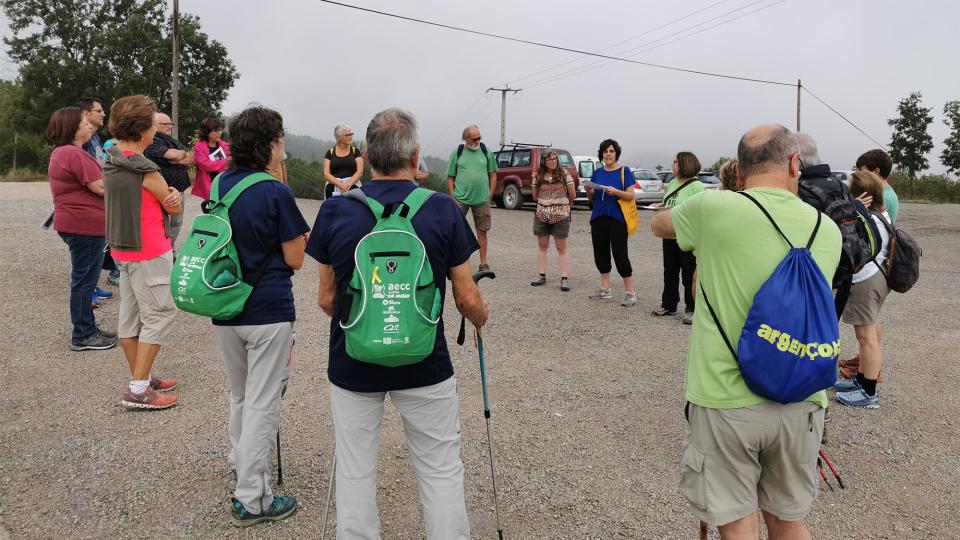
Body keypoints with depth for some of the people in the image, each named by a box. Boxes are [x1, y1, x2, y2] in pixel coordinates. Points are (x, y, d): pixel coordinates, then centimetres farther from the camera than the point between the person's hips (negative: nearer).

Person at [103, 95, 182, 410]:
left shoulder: (111, 163, 9)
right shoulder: (143, 168, -19)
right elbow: (174, 207, -11)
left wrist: (169, 194, -9)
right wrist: (175, 196, 12)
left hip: (123, 248, 9)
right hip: (149, 251, -9)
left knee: (131, 315, 14)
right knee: (159, 314, -3)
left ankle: (141, 378, 27)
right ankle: (137, 390, -2)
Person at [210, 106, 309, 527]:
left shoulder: (218, 186, 5)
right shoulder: (277, 194, -15)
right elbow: (294, 259, -10)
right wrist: (300, 234, 7)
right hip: (268, 312, -7)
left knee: (239, 395, 24)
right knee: (262, 404, 1)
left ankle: (240, 462, 43)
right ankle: (250, 500, 7)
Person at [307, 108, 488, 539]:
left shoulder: (334, 211, -7)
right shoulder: (443, 210, -11)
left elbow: (326, 300, 2)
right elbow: (467, 300, -5)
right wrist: (481, 317, 17)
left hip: (352, 364, 2)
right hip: (424, 365, -1)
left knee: (355, 472, 15)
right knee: (442, 472, 13)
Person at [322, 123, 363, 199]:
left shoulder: (355, 151, 9)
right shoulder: (330, 153, 10)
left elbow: (360, 172, 1)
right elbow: (326, 174, 2)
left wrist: (349, 184, -16)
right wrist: (340, 184, -14)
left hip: (353, 187, 0)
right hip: (333, 189, 1)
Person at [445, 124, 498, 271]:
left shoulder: (486, 152, 7)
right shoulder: (457, 153, 3)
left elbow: (493, 175, 11)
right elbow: (450, 177, 4)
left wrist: (490, 195, 4)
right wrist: (453, 196, -4)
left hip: (482, 199, 2)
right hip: (460, 199, -1)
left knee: (482, 231, 8)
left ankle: (484, 263, 16)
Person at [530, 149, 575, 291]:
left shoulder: (564, 174, -2)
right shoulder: (538, 176, 6)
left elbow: (572, 195, 3)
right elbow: (535, 197, 12)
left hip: (560, 216, -3)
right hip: (541, 215, 4)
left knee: (562, 248, 0)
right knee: (542, 246, 8)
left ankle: (564, 279, 1)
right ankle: (542, 277, 17)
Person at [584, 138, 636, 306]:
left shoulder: (624, 171, -2)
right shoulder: (597, 173, 11)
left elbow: (630, 195, -7)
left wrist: (616, 192, -24)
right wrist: (589, 191, -7)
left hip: (617, 219, -5)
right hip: (598, 218, 5)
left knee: (620, 255, -8)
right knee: (600, 253, 9)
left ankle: (630, 292, 1)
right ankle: (605, 290, 20)